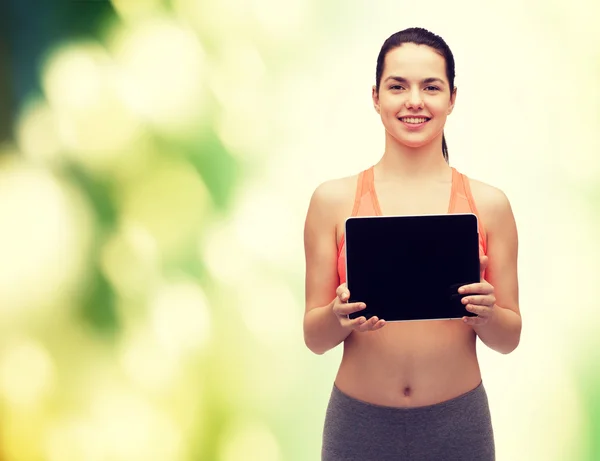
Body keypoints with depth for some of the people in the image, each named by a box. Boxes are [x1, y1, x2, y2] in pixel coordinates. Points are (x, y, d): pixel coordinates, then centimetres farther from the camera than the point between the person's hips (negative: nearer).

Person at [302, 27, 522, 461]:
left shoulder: (489, 204, -2)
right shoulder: (333, 200, -3)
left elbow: (509, 339, 3)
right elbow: (314, 337, 0)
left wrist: (486, 313, -17)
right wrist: (339, 314, -20)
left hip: (457, 423, 1)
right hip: (360, 422, 0)